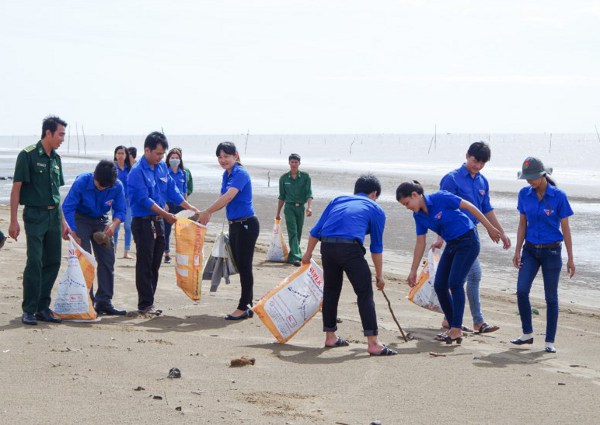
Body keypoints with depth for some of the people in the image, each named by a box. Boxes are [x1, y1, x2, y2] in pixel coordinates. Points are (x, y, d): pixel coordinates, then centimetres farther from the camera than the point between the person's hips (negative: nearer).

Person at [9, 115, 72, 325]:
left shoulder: (55, 158, 12)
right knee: (34, 263, -8)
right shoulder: (28, 155, -9)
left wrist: (63, 221, 18)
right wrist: (13, 221, -14)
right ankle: (29, 310, 0)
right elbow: (16, 188, -10)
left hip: (54, 216, 7)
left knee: (53, 262, 6)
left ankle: (43, 307, 15)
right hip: (35, 215, -7)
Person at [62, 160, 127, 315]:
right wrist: (73, 233, -31)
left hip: (101, 221, 4)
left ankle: (104, 301, 9)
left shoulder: (117, 186, -18)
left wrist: (114, 225, -30)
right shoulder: (82, 182, -27)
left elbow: (120, 210, -9)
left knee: (107, 259, 1)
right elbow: (67, 208, -24)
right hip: (81, 219, -4)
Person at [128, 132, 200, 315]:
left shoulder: (162, 167, 9)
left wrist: (190, 207, 6)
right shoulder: (137, 171, -14)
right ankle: (145, 304, 3)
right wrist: (166, 215, -22)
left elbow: (172, 190, 15)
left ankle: (149, 302, 18)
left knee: (155, 265, 11)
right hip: (143, 222, -8)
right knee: (145, 264, -3)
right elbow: (144, 200, -19)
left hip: (158, 222, 8)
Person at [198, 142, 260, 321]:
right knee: (241, 266, 11)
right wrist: (208, 213, -1)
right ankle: (247, 305, 18)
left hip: (247, 225, -9)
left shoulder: (240, 174, -16)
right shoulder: (226, 175, 11)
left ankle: (243, 307, 1)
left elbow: (229, 197, -27)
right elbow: (223, 199, 16)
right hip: (235, 225, 9)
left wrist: (207, 212, -25)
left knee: (244, 266, -4)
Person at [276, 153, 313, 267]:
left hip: (300, 207, 1)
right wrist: (278, 213, 14)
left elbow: (309, 193, -4)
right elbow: (282, 197, 12)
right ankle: (296, 257, -23)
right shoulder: (284, 178, 5)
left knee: (298, 233, 7)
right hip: (289, 207, -1)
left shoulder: (305, 177, 2)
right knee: (293, 232, -13)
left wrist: (309, 206, -20)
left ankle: (291, 257, 20)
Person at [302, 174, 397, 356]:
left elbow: (315, 231, 22)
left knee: (331, 290, 20)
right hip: (350, 248, -4)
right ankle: (373, 343, -3)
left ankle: (330, 336, 29)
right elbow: (377, 247, 19)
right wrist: (379, 275, 27)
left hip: (326, 246, 4)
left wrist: (308, 253, 34)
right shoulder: (375, 210, 18)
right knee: (365, 294, 1)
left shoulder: (337, 201, 27)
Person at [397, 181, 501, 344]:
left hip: (468, 242, -8)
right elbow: (420, 244, 7)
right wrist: (413, 272, 8)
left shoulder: (440, 198, -20)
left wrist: (489, 227, -12)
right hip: (451, 245, 8)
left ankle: (457, 329, -10)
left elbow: (469, 206, -14)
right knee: (439, 285, 1)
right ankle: (454, 327, 11)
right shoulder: (419, 215, 1)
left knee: (455, 283, -16)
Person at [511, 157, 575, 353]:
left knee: (551, 297, 3)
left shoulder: (558, 196, -11)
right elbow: (522, 224, 8)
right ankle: (527, 334, 10)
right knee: (521, 291, -7)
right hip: (530, 250, 3)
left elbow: (565, 228, -6)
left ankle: (550, 342, 11)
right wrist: (517, 251, 4)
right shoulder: (524, 194, 0)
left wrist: (570, 258, -5)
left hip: (551, 251, -3)